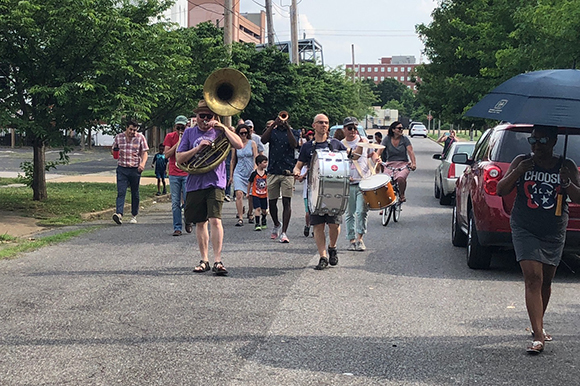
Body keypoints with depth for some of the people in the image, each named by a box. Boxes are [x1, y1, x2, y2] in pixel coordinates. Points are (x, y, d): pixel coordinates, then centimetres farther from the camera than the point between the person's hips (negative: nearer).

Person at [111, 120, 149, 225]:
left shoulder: (140, 138, 1)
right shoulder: (118, 137, 6)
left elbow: (144, 153, 0)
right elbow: (113, 149, 19)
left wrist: (143, 163, -19)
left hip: (135, 169, 0)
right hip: (122, 169, 1)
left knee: (135, 193, 9)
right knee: (121, 192, -12)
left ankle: (134, 215, 20)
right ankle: (119, 214, -24)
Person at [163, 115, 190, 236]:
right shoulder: (170, 137, 5)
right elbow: (167, 155, -3)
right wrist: (177, 143, -11)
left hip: (187, 173, -1)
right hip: (174, 174, 1)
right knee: (175, 202, 0)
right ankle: (177, 228, 6)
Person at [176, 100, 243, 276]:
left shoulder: (219, 132, 5)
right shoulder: (189, 132, 10)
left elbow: (239, 145, -9)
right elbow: (179, 158, 4)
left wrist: (223, 127, -10)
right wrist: (198, 147, -9)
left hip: (215, 183, -3)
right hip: (195, 183, 3)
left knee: (215, 220, -14)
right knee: (200, 223, 9)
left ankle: (217, 261, -12)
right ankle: (204, 260, 20)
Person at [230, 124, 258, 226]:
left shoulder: (252, 143, 2)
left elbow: (256, 159, 0)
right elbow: (233, 161, 12)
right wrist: (231, 176, 11)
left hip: (250, 172, 0)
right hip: (239, 172, 0)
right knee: (239, 194, -16)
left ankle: (250, 214, 30)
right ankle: (240, 218, -15)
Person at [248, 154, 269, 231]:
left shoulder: (266, 173, -2)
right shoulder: (254, 173, -11)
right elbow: (250, 183, 0)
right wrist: (248, 193, 3)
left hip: (264, 195, 3)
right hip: (255, 195, -3)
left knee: (264, 210, 11)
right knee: (257, 208, -15)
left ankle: (264, 220, 39)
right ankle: (257, 224, -11)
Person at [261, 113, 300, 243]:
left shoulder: (294, 132, 8)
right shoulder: (272, 131, 10)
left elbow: (294, 144, -12)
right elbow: (263, 140, -10)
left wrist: (287, 127, -20)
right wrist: (273, 125, -17)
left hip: (287, 172, -2)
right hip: (273, 171, 2)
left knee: (286, 202, -8)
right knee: (272, 201, 9)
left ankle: (283, 232, -9)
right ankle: (276, 225, 34)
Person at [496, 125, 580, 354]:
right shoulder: (522, 162, -2)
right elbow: (500, 191, -6)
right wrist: (517, 172, -21)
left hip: (554, 233, 2)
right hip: (525, 230, -2)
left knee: (546, 281, 12)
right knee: (533, 278, -14)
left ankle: (538, 325, 33)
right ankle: (538, 336, -17)